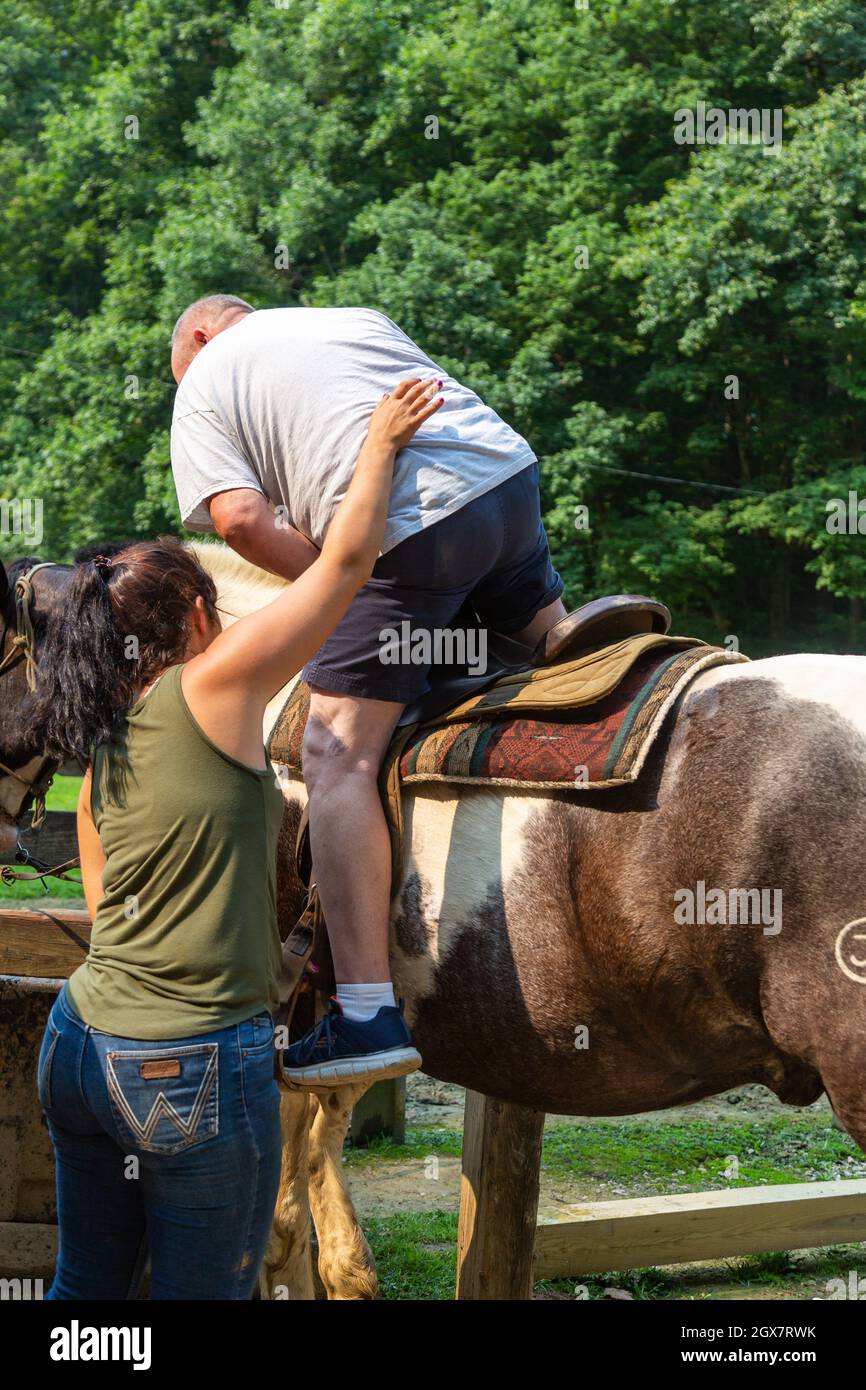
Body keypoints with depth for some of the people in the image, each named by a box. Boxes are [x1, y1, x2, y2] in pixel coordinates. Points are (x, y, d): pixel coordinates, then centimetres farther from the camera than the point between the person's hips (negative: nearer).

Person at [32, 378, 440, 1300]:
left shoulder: (98, 750, 11)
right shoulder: (215, 688, -9)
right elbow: (349, 556, -5)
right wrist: (383, 439, 9)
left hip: (79, 1045, 7)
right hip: (195, 1065, -7)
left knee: (86, 1283, 17)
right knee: (203, 1291, 6)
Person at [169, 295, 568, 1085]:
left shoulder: (203, 385, 13)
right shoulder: (358, 318, 30)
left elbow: (240, 518, -4)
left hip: (406, 525, -6)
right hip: (510, 472, 7)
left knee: (339, 757, -6)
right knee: (548, 636, 37)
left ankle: (365, 1011, -14)